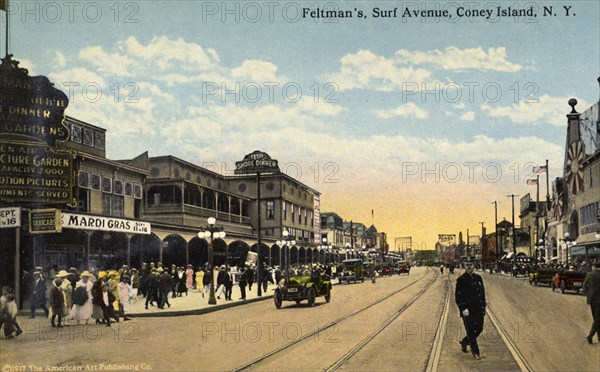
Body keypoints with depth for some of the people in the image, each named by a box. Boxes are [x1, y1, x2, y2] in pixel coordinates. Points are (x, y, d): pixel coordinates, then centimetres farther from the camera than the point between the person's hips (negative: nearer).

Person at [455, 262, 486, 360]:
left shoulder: (478, 278, 10)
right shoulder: (461, 280, -6)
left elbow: (483, 293, 15)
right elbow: (458, 296, -9)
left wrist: (483, 307, 10)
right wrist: (463, 309, -17)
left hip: (478, 310, 5)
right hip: (467, 310, -5)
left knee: (479, 329, 9)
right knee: (471, 331, -1)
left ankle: (464, 342, 32)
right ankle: (475, 352, 9)